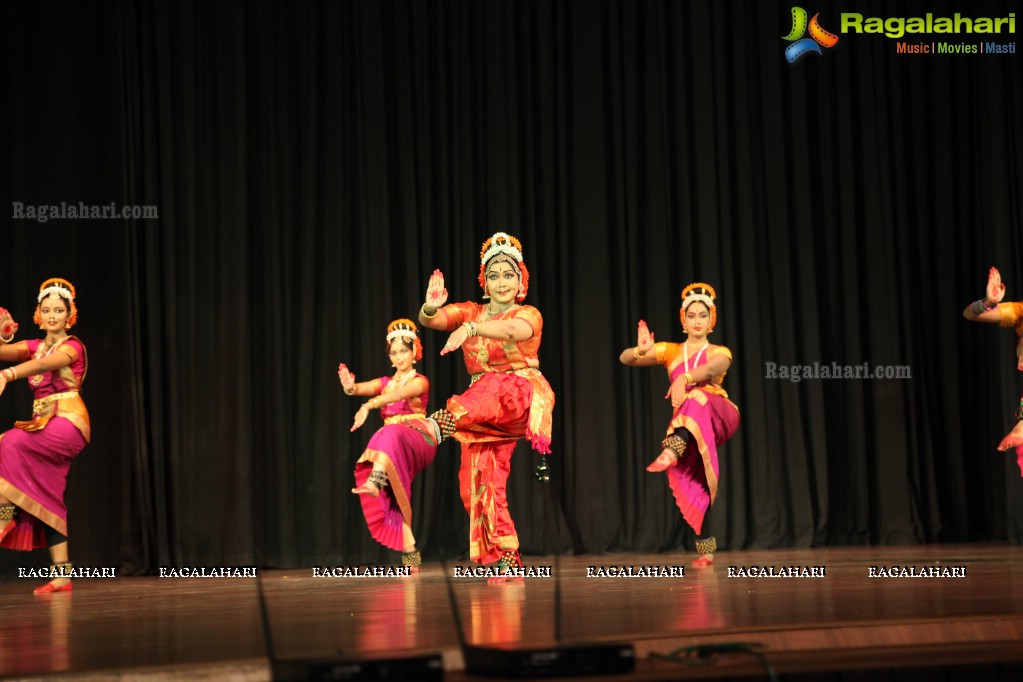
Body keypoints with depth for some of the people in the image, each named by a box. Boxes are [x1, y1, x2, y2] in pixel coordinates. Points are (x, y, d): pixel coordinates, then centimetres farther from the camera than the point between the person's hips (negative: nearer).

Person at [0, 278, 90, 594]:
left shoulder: (73, 346, -4)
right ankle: (61, 574, 1)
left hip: (68, 421, -7)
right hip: (43, 423, 7)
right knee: (46, 500, 1)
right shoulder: (35, 346, 16)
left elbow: (46, 364, -25)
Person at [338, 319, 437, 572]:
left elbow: (399, 395, -19)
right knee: (394, 497, -11)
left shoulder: (420, 382, 3)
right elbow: (361, 389, 0)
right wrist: (350, 387, -27)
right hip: (392, 446, 5)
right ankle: (410, 554, -10)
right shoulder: (385, 383, 19)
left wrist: (368, 405, -36)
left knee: (391, 435, -38)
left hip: (419, 440, -5)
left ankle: (375, 481, -59)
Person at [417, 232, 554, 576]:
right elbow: (429, 320, -3)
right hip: (483, 408, 5)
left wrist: (470, 329, -41)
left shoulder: (529, 315, 3)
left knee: (488, 392, -38)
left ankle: (446, 419, -70)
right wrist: (430, 308, -29)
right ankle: (506, 559, -1)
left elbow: (510, 330, -22)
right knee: (479, 480, -6)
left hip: (519, 396, -5)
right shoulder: (470, 312, 14)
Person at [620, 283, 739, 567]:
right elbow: (625, 359, 2)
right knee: (692, 484, -11)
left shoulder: (719, 353, 8)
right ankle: (706, 548, -5)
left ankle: (671, 452, -58)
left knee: (696, 397, -35)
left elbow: (712, 368, -18)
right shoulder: (670, 351, 14)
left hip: (718, 416, -3)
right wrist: (641, 351, -24)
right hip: (685, 428, 3)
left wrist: (684, 379, -41)